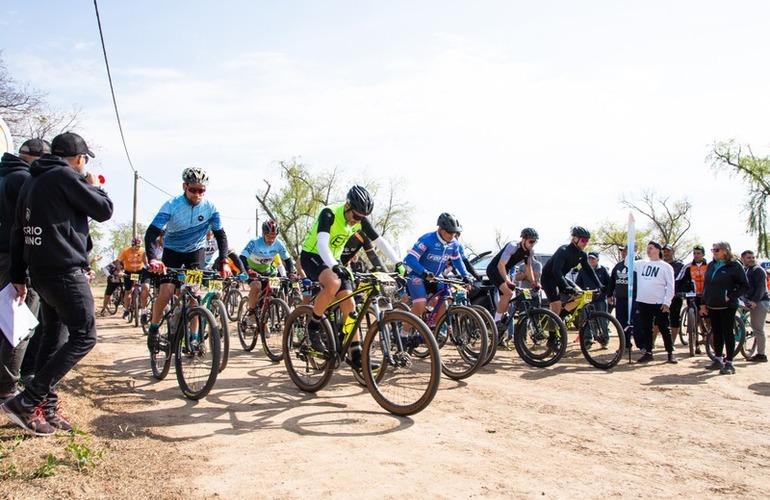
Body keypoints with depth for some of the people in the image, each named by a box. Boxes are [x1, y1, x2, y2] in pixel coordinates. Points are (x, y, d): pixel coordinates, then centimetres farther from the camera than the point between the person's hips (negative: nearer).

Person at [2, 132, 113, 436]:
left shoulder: (32, 181, 16)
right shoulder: (66, 176, -11)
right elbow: (104, 211, -7)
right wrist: (95, 186, 13)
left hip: (41, 271, 9)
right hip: (65, 271, -9)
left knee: (53, 337, 15)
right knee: (84, 336, -4)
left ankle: (46, 408, 18)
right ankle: (26, 402, -7)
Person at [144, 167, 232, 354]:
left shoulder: (210, 207, -17)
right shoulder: (172, 205, -23)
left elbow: (220, 235, -10)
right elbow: (151, 233, -29)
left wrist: (224, 262, -23)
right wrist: (152, 259, -46)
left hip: (196, 251, 1)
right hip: (172, 251, -1)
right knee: (166, 293, -16)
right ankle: (153, 328, 9)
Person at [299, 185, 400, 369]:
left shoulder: (360, 220, -8)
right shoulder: (329, 214, -26)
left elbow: (380, 242, -5)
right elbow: (322, 244, -39)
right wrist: (335, 267, -55)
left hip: (333, 260, 6)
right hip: (312, 256, -6)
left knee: (349, 304, -6)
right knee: (334, 283, -36)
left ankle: (356, 355, -1)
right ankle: (313, 326, -15)